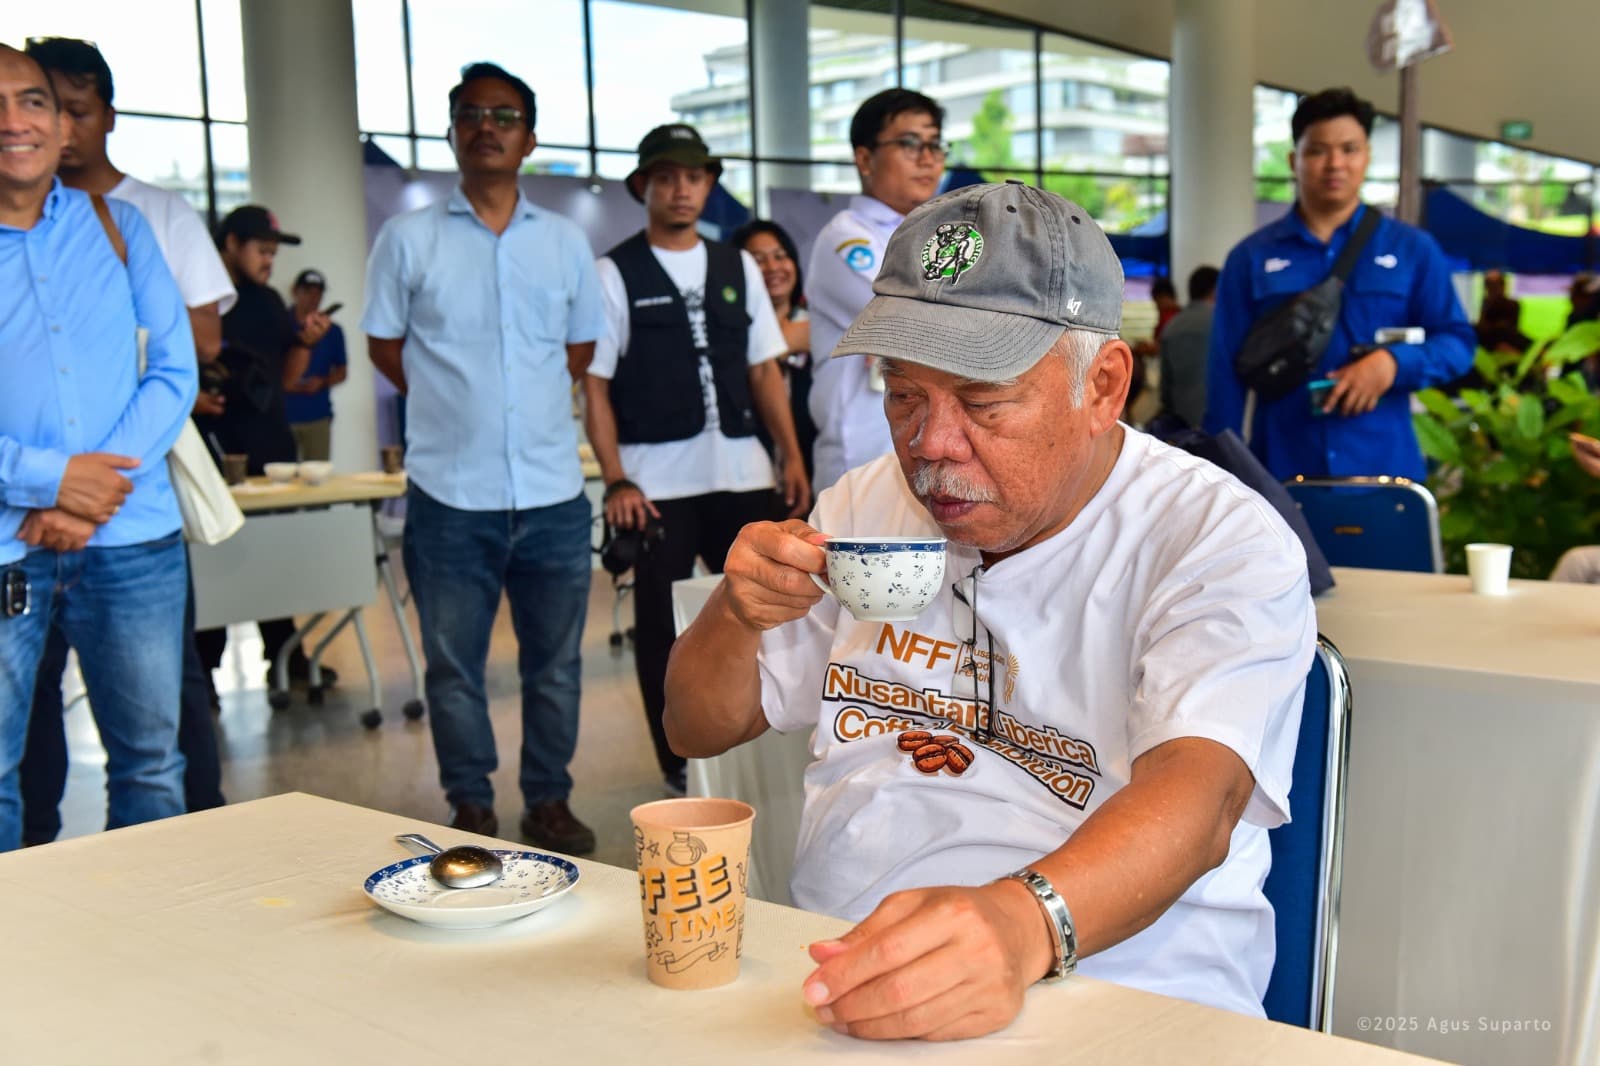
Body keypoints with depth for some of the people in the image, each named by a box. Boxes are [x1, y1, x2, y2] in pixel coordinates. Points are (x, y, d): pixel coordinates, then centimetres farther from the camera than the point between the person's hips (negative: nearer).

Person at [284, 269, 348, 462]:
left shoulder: (332, 331, 10)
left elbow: (341, 372, 13)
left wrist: (321, 382, -7)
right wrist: (282, 382, -10)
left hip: (318, 415, 2)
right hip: (283, 415, -2)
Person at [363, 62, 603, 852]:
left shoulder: (565, 243, 8)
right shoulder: (408, 239, 2)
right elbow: (384, 345, 8)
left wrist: (524, 401, 8)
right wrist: (453, 401, 3)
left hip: (551, 491, 2)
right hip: (450, 495, -2)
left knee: (555, 661, 10)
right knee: (454, 666, 7)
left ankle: (549, 801, 24)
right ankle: (471, 809, 21)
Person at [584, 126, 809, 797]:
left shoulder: (739, 267, 12)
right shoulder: (614, 275, 0)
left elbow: (764, 370, 13)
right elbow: (594, 386, -3)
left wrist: (792, 457, 3)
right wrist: (615, 481, -12)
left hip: (743, 472, 3)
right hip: (658, 481, -3)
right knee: (663, 627, 6)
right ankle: (679, 767, 19)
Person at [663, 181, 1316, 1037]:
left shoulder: (1223, 543, -6)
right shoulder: (864, 507, 10)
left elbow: (1197, 794, -24)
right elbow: (699, 729, 16)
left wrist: (1025, 921, -43)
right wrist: (738, 612, -5)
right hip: (834, 990, 4)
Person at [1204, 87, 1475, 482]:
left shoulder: (1413, 249, 9)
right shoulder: (1251, 257, 7)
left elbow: (1458, 342, 8)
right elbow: (1226, 372, 5)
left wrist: (1393, 361, -13)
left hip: (1383, 471, 1)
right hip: (1281, 473, 0)